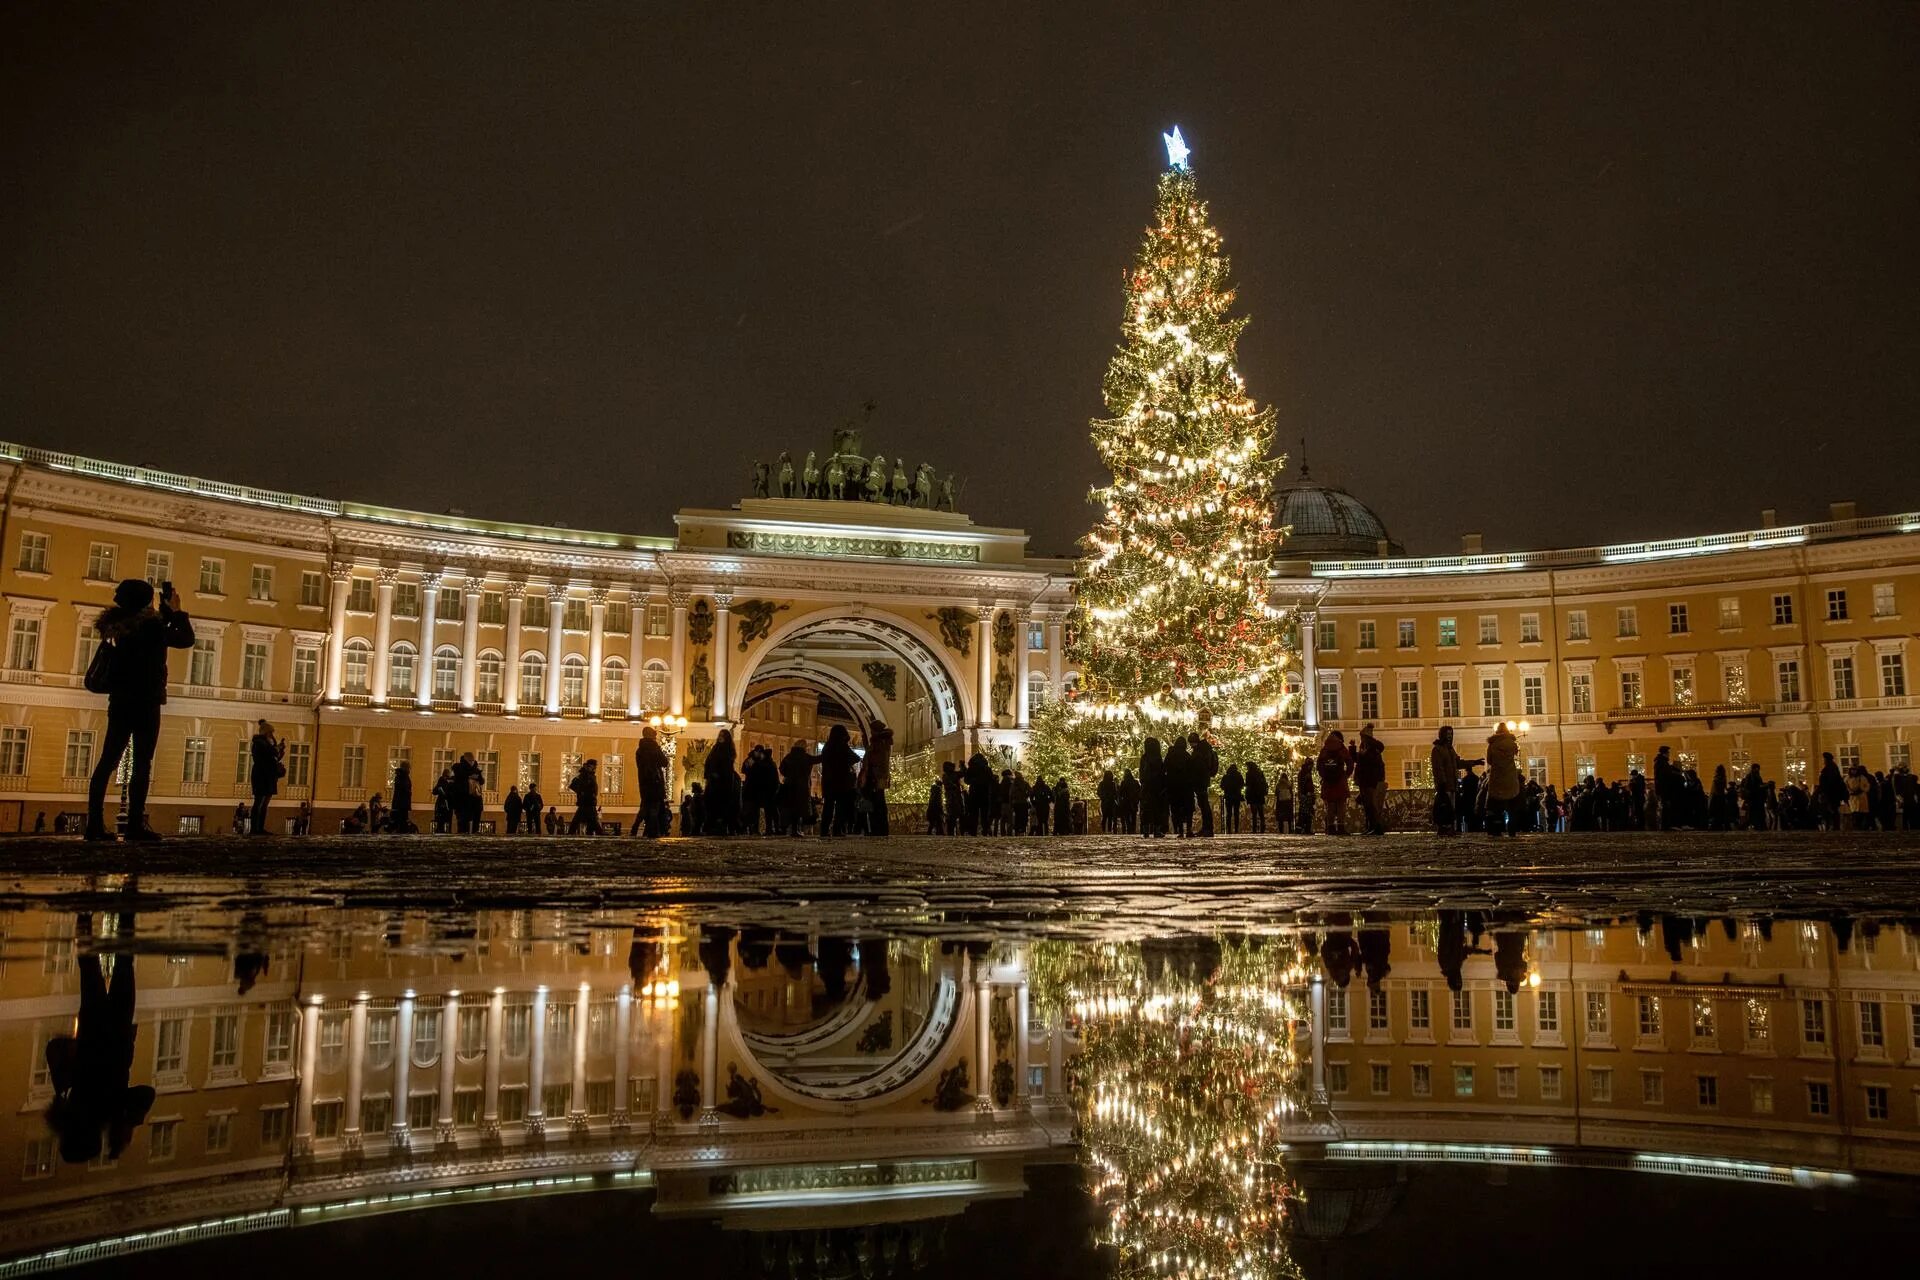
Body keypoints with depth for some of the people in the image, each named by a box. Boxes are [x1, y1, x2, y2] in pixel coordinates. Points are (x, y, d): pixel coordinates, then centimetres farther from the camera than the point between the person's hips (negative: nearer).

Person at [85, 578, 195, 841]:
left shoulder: (119, 624, 10)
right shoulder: (149, 625, -9)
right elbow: (187, 639, -1)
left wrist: (167, 611, 24)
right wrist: (177, 611, 10)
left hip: (120, 700, 7)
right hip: (145, 702, -7)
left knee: (108, 760, 5)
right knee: (142, 763, -6)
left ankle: (95, 824, 1)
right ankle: (135, 825, -10)